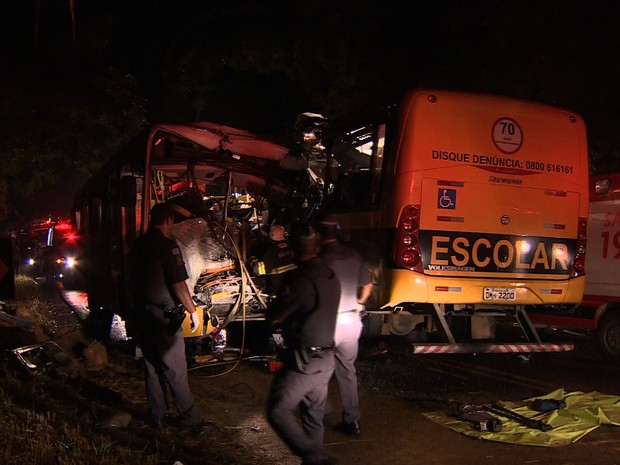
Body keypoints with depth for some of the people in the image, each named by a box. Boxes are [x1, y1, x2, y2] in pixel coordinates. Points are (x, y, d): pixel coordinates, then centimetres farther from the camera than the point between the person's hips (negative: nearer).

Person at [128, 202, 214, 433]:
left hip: (142, 314, 8)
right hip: (163, 316, -8)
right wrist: (193, 311, -9)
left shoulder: (137, 245, 8)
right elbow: (178, 284, -17)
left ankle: (157, 416, 23)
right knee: (175, 370, -2)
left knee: (152, 367, 15)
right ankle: (190, 419, 5)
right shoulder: (167, 245, -16)